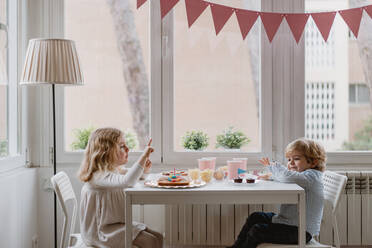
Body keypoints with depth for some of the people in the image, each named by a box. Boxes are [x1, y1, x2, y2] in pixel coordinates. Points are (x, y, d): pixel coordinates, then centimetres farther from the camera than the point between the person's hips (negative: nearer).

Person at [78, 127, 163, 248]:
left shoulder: (115, 170, 7)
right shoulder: (99, 176, -25)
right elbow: (127, 182, -43)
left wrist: (143, 169, 5)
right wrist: (143, 156, -39)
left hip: (117, 224, 10)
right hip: (100, 232, -10)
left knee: (158, 237, 4)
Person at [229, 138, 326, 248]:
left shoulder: (311, 176, -19)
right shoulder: (300, 176, 12)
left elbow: (288, 177, -34)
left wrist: (273, 167, -15)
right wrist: (270, 176, 4)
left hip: (300, 231, -10)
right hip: (286, 221, 10)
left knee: (257, 231, -15)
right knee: (255, 217, 15)